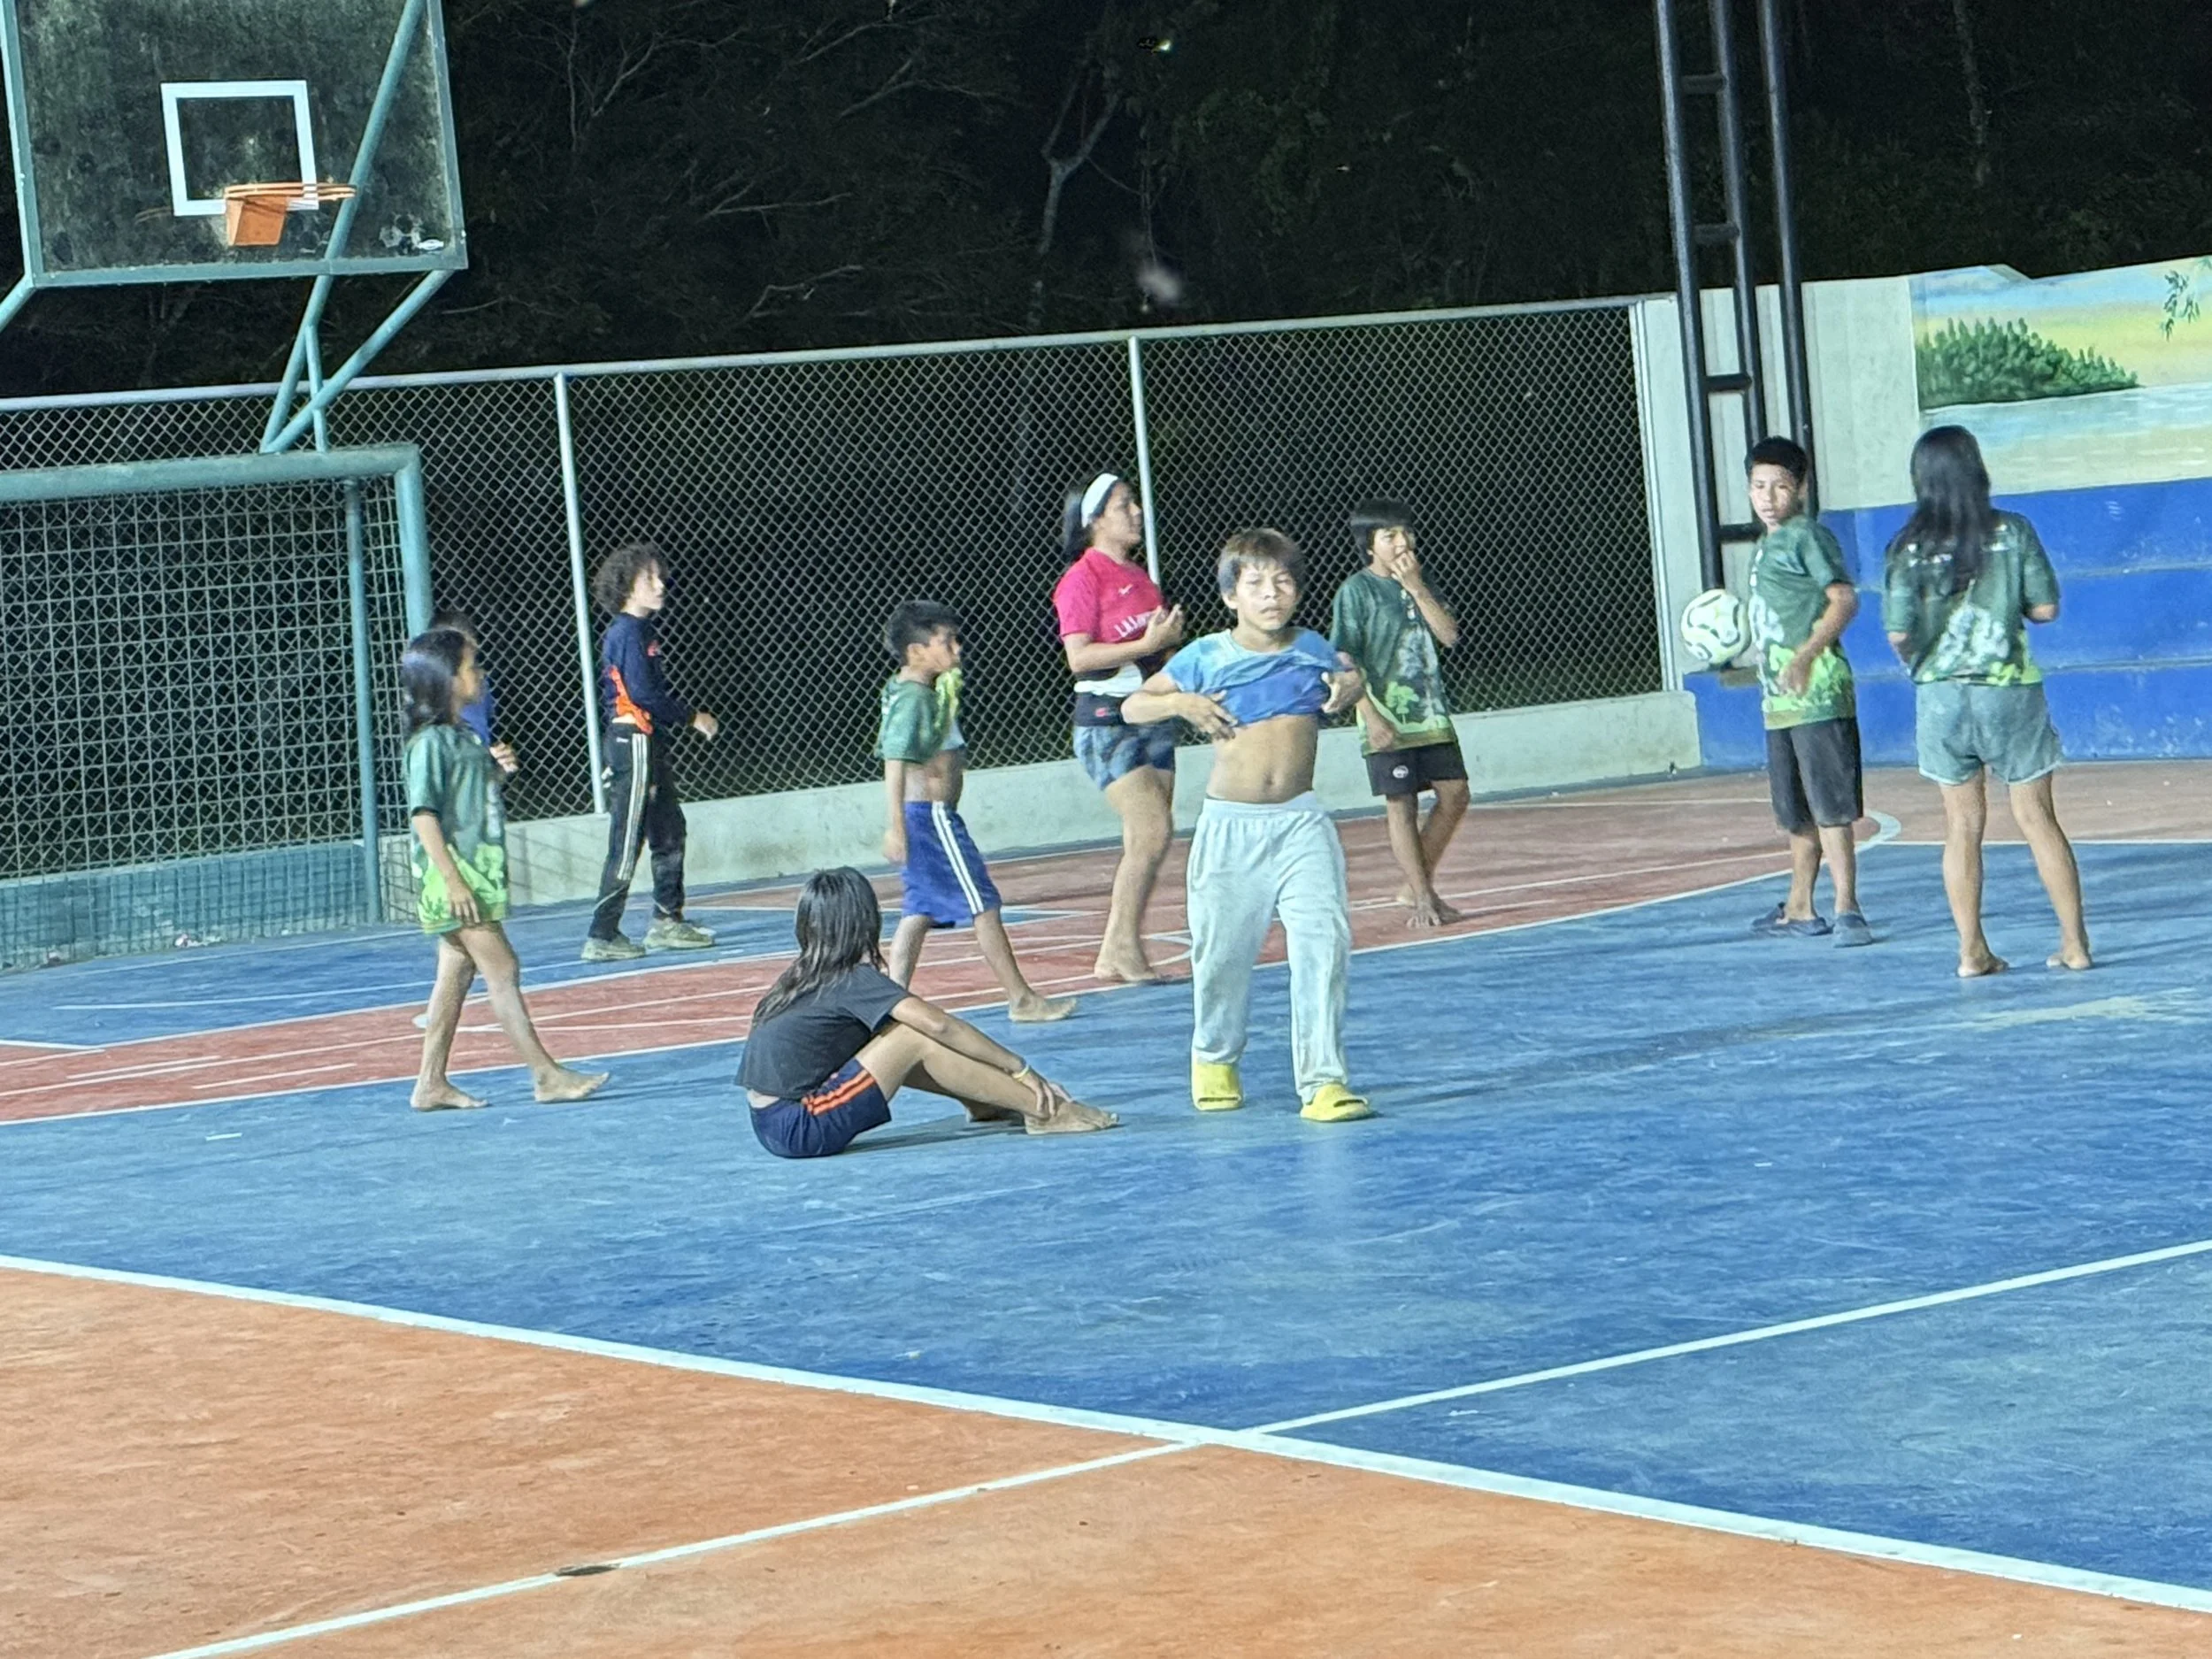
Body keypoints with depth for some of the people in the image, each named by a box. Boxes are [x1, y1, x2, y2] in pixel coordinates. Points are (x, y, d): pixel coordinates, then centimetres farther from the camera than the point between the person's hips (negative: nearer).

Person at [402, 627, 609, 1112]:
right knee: (502, 971, -9)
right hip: (452, 878, -10)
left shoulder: (464, 737, 14)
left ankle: (432, 1083, 14)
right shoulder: (431, 742, -14)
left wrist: (497, 766, 9)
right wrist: (453, 880, -22)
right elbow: (423, 813, -19)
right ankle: (546, 1075, -9)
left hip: (476, 876, 10)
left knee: (456, 975, 10)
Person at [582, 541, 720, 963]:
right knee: (627, 843, -7)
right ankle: (602, 937, -4)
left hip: (652, 744, 10)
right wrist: (692, 717, -13)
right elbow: (642, 693, -22)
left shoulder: (645, 630, 14)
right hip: (633, 742, -10)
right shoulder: (627, 632, -15)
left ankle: (667, 923, 25)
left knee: (669, 832, 16)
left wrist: (687, 716, 5)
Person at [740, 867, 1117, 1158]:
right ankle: (1045, 1112, -8)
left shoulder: (802, 977, 15)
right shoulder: (855, 981, -10)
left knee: (899, 1043, 15)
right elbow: (939, 1024, -16)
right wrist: (1020, 1069, -11)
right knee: (915, 1038, -11)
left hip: (772, 1124, 9)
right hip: (799, 1128, -9)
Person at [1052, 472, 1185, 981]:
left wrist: (1171, 636, 4)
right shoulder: (1083, 579, -9)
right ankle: (1125, 948, -7)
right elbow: (1078, 656, -18)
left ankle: (1114, 955, 10)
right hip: (1106, 719, -8)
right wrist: (1144, 644, -23)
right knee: (1153, 830, -16)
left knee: (1144, 842, 5)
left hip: (1153, 715, 8)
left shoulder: (1140, 575, 15)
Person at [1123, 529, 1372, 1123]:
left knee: (1323, 940, -14)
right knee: (1223, 952, 6)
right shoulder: (1206, 658, -3)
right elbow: (1132, 707, 5)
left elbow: (1350, 674, 27)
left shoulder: (1313, 650, 5)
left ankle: (1323, 1080, -12)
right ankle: (1214, 1061, 34)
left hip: (1301, 823, 1)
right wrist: (1179, 703, -14)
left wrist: (1354, 685, 4)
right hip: (1231, 827, -1)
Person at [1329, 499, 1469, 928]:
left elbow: (1450, 635, 0)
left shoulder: (1419, 583, 11)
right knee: (1402, 806, -2)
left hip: (1431, 712, 6)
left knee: (1454, 796, 4)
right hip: (1388, 718, -6)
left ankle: (1418, 885, 17)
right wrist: (1372, 717, -18)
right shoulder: (1357, 591, -6)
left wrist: (1417, 588, -9)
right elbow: (1346, 662, -11)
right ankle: (1422, 899, 3)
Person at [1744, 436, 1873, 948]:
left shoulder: (1807, 536, -7)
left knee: (1829, 805, -11)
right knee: (1795, 811, 16)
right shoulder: (1765, 546, 19)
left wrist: (1806, 655, -26)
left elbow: (1845, 599, -18)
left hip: (1817, 693, -9)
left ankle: (1846, 908, -11)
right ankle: (1799, 910, 25)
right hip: (1779, 698, 9)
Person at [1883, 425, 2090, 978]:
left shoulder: (1907, 548, -5)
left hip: (1940, 694, 1)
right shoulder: (2012, 532, -6)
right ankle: (2074, 942, 6)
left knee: (1962, 823, 9)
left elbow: (1899, 633, -8)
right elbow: (2045, 608, -5)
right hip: (2009, 688, -1)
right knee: (2037, 817, 6)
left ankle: (1972, 950, 8)